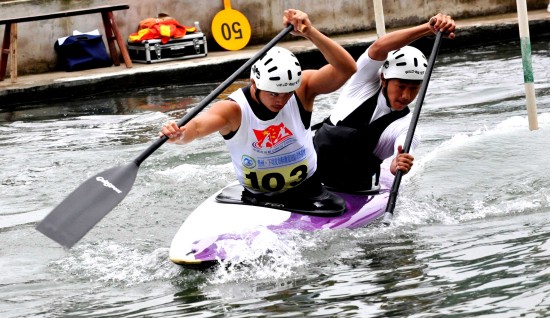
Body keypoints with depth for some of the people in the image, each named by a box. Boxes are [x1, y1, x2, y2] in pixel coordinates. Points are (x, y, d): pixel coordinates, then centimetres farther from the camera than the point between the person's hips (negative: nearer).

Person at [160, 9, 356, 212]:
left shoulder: (302, 89, -12)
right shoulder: (233, 110, -17)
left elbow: (347, 69, -25)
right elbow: (197, 126, -36)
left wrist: (311, 33, -36)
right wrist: (179, 134, -60)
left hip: (307, 193, 0)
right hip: (256, 200, 0)